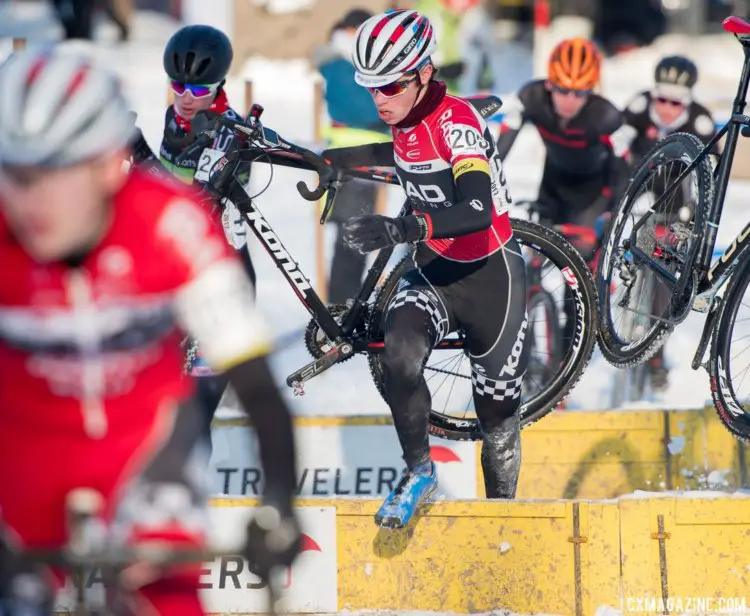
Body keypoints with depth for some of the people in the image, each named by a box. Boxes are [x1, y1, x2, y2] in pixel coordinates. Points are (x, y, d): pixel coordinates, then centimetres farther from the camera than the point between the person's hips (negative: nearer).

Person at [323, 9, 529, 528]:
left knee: (497, 411, 6)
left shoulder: (457, 120, -25)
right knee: (400, 354, -25)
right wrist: (326, 160, 22)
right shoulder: (408, 119, -2)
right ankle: (419, 472, -8)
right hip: (436, 273, 6)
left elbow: (477, 210, -41)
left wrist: (400, 229, -53)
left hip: (491, 277, -6)